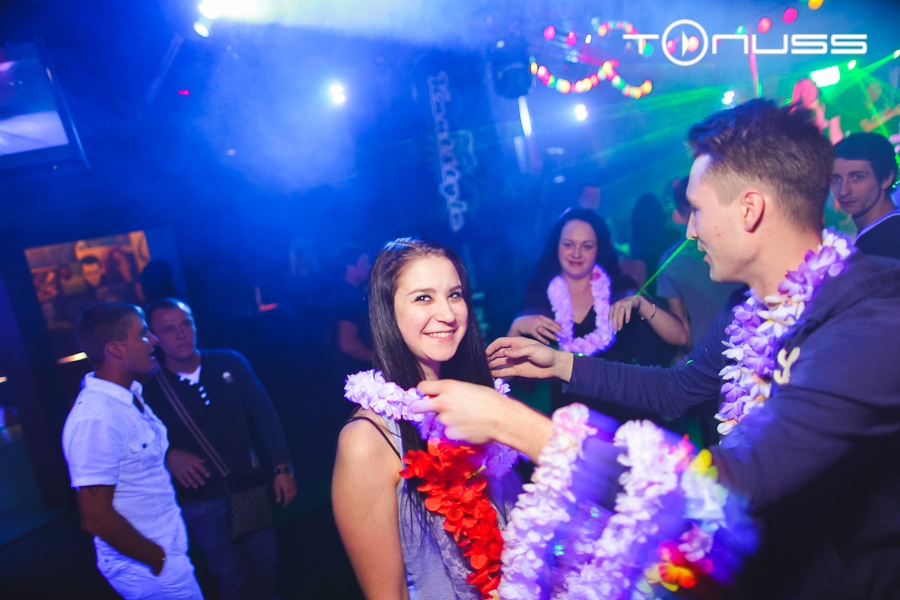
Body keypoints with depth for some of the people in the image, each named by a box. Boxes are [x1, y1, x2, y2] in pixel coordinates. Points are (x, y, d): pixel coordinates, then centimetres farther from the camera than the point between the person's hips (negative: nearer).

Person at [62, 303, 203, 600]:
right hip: (148, 569, -8)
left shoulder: (130, 394, -1)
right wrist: (159, 559, -15)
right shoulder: (97, 418, -27)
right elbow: (96, 518, -24)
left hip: (166, 548, 8)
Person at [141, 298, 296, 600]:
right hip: (202, 500, -1)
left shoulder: (229, 363, -5)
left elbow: (264, 414, -2)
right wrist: (169, 455, -20)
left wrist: (282, 468, -4)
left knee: (265, 564, 15)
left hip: (249, 485, 2)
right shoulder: (151, 389, -9)